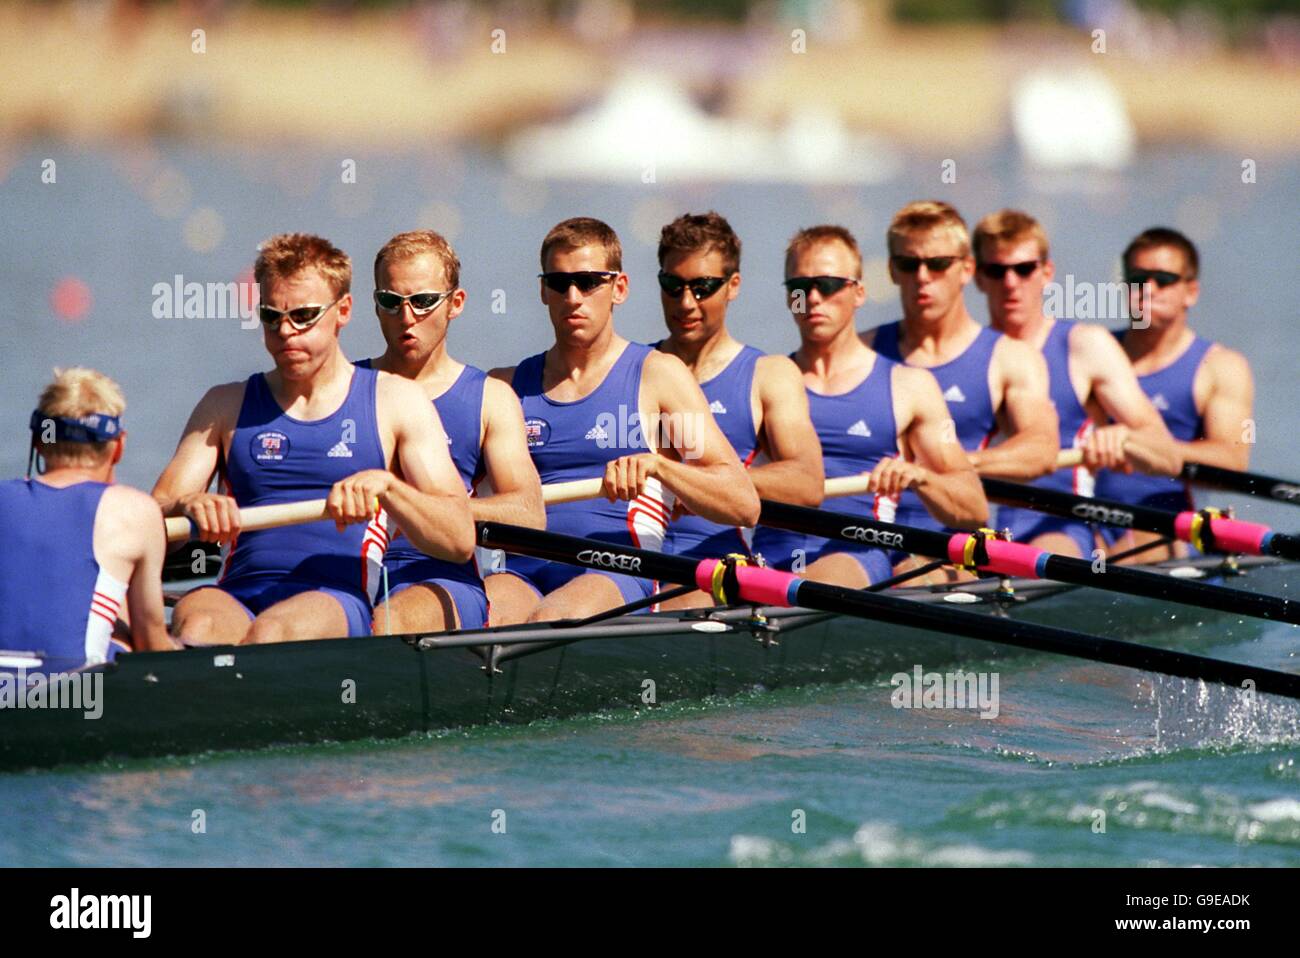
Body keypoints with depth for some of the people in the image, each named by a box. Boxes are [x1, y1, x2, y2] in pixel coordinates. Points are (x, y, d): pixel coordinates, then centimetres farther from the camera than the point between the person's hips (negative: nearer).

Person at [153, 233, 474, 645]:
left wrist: (384, 486, -12)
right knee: (195, 625, -38)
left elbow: (460, 541, 8)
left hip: (337, 599, -2)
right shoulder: (226, 406, 23)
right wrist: (188, 508, -12)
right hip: (237, 598, 2)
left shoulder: (396, 401, 17)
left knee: (270, 632, -40)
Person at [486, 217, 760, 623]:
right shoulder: (507, 386, 21)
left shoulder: (658, 374, 11)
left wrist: (657, 465, -15)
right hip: (523, 574, 3)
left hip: (618, 577, -2)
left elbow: (744, 506, 3)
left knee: (552, 618, -39)